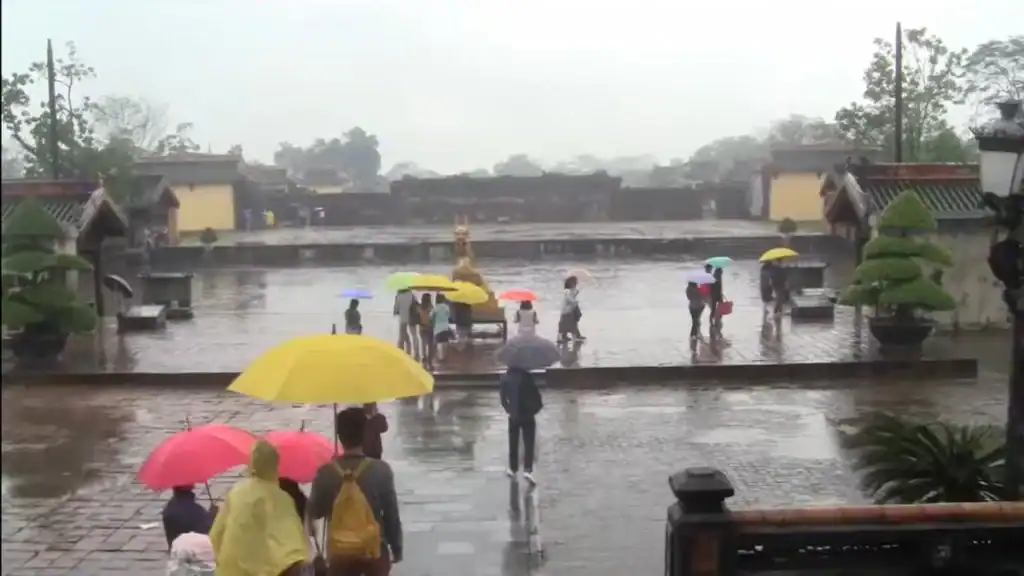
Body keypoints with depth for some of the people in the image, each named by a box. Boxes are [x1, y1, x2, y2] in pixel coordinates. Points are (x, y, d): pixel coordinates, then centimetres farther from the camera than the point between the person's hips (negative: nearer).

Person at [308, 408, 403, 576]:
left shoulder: (325, 473, -11)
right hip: (374, 551, 0)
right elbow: (391, 514, -6)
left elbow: (314, 513, 1)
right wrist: (397, 549, 6)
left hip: (339, 553, 0)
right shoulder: (381, 470, -13)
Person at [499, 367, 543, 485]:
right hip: (527, 415, -3)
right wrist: (536, 408, 5)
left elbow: (502, 396, 3)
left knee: (513, 443, 17)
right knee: (529, 443, -1)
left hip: (514, 415, 3)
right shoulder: (526, 376, -11)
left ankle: (513, 469, 26)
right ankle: (527, 470, -14)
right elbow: (536, 394, -10)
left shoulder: (505, 378, -1)